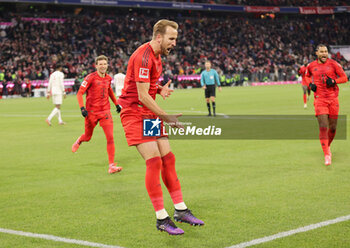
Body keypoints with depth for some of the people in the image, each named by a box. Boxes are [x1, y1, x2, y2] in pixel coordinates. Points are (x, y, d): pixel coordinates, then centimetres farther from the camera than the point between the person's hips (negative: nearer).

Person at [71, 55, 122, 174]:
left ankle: (111, 165, -10)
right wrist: (82, 108, -24)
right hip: (91, 112, -3)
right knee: (87, 137, 13)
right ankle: (79, 141, 52)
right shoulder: (90, 77, -11)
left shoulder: (108, 78, 6)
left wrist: (116, 104, 24)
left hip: (105, 111, 3)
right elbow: (79, 93, -12)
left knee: (110, 137, -11)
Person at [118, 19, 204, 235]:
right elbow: (142, 96, -22)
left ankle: (181, 210, 15)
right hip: (134, 112, -10)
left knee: (168, 158, 7)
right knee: (154, 161, -14)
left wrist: (160, 90, 3)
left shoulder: (156, 56, 12)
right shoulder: (143, 56, -19)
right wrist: (166, 117, -20)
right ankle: (161, 218, -6)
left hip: (149, 113, 10)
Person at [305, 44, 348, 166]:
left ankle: (327, 146, 35)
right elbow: (307, 76, 26)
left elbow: (344, 77, 3)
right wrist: (310, 84, 5)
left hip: (333, 98, 1)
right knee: (323, 127, -12)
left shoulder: (333, 64, 0)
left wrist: (333, 81, -14)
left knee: (333, 128, 6)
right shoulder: (311, 66, 5)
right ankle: (327, 155, -13)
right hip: (319, 99, -1)